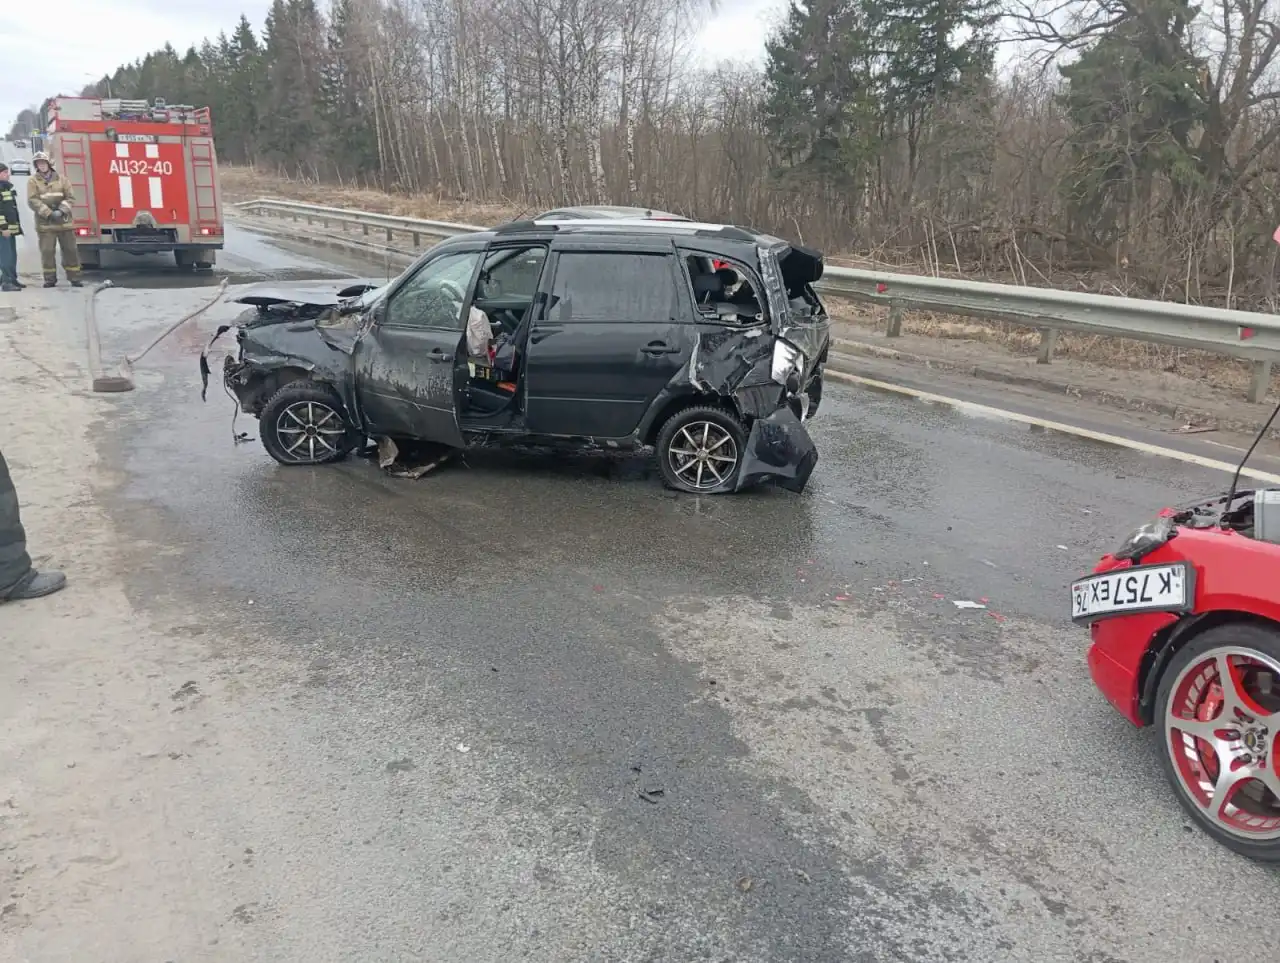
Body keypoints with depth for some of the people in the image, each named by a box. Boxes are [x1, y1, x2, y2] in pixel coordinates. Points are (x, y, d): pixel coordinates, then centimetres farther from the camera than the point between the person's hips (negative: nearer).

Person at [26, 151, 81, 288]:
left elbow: (70, 197, 3)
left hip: (64, 221, 1)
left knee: (70, 250, 2)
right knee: (47, 251, -2)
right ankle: (50, 279, 6)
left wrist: (61, 211, -13)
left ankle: (74, 277, 9)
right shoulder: (33, 180, 2)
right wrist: (49, 214, -16)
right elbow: (33, 201, -6)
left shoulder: (61, 179, 7)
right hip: (45, 223, -1)